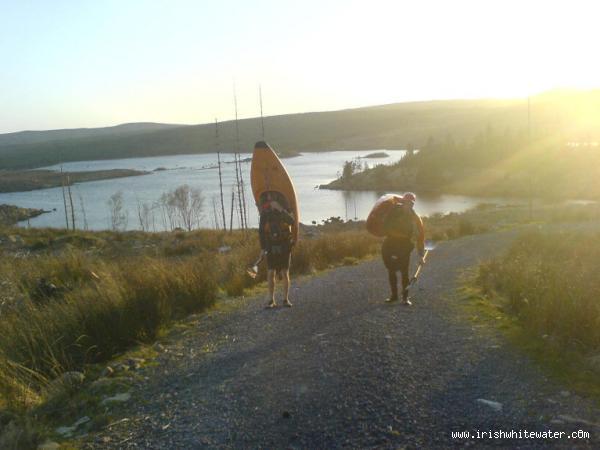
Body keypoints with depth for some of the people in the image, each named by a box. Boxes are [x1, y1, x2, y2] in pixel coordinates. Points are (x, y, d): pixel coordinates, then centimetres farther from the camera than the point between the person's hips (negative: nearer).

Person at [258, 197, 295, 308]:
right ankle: (272, 301, 3)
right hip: (272, 248, 1)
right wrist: (262, 248, -2)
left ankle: (286, 299, 10)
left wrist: (280, 209, -34)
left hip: (285, 248, -1)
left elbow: (292, 221, -28)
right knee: (271, 274, -4)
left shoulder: (284, 213, -6)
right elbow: (261, 232, 5)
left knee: (285, 274, -1)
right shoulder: (265, 215, -2)